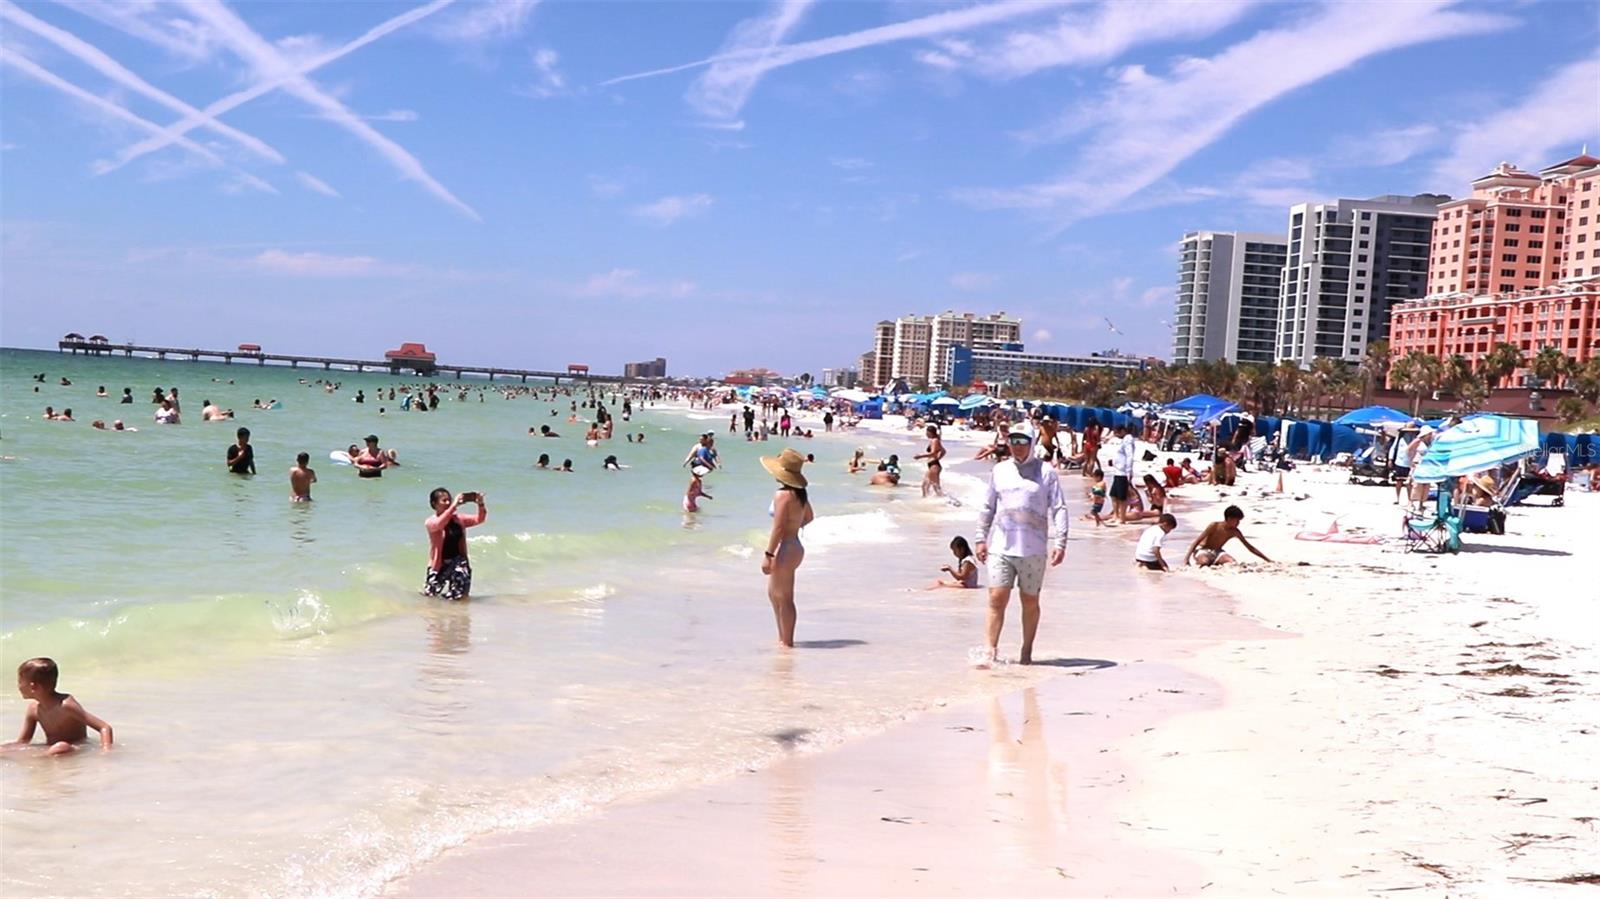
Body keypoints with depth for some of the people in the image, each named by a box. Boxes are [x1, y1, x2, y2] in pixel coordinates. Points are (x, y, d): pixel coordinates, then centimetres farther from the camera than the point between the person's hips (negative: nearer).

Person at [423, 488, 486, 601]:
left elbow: (479, 519, -1)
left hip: (457, 562, 3)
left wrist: (480, 505, -22)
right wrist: (454, 506, -43)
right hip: (439, 564, -3)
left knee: (462, 597, -3)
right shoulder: (430, 522, -11)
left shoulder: (458, 519, 4)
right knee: (430, 595, 11)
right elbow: (439, 524, -34)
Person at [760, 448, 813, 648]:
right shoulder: (800, 493, 7)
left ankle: (787, 642, 7)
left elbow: (778, 528, -23)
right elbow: (809, 517, 23)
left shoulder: (783, 495, -20)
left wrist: (768, 554, -20)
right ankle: (783, 638, 30)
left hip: (784, 550, -10)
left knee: (784, 598, 0)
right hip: (795, 547, 10)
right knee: (773, 593, 22)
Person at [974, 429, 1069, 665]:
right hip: (1001, 548, 2)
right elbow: (987, 508, 15)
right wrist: (981, 539, 11)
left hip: (1033, 550, -2)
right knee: (996, 599, -6)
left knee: (1030, 602, 8)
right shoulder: (999, 471, 10)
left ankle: (1027, 653, 18)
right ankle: (991, 651, -2)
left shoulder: (1047, 473, 0)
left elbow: (1059, 509, -3)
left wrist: (1060, 543, -11)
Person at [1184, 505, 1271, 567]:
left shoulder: (1234, 532, -4)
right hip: (1202, 551, -5)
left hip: (1216, 553, 5)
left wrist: (1268, 560, -1)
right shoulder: (1214, 526, -18)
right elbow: (1197, 541, -19)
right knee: (1205, 561, -40)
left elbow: (1250, 547, 2)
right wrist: (1186, 558, -30)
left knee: (1232, 562, -25)